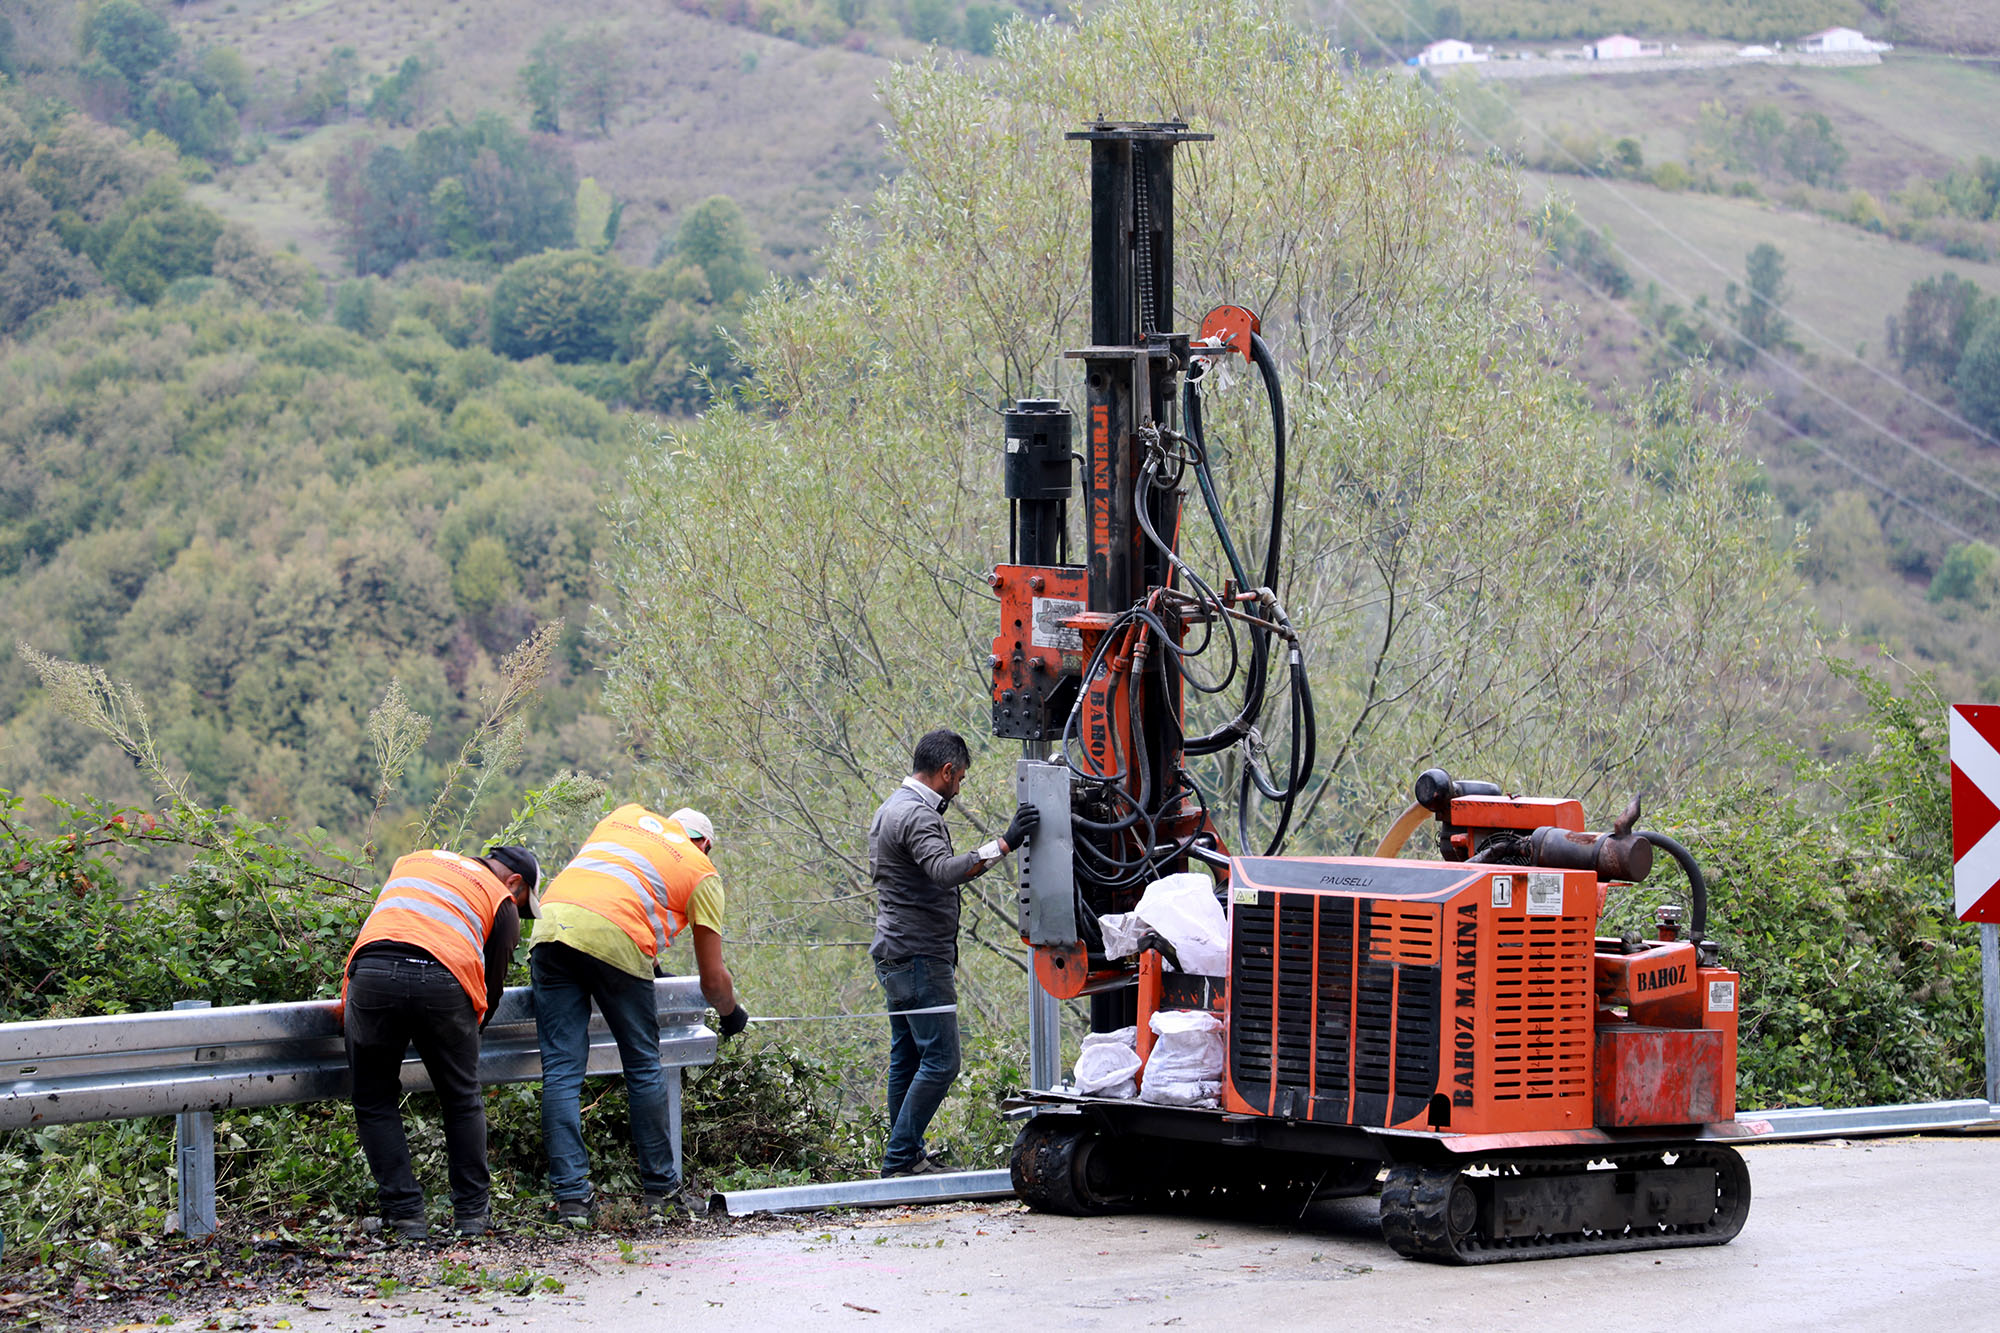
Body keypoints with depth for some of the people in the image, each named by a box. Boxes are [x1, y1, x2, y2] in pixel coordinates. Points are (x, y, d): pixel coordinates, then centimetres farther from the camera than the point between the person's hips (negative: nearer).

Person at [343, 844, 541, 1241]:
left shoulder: (411, 861, 34)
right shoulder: (502, 902, 21)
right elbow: (491, 985, 18)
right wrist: (469, 1031, 33)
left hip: (371, 970, 2)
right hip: (442, 980, -2)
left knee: (376, 1104, 15)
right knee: (463, 1102, 18)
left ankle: (404, 1213, 11)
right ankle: (471, 1213, 22)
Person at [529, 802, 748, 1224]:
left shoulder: (627, 816, 32)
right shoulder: (702, 871, 21)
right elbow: (713, 979, 22)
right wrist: (733, 1014, 43)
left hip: (550, 923, 3)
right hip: (614, 936, -3)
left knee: (561, 1071, 4)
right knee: (644, 1069, 13)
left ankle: (571, 1195, -1)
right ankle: (661, 1190, 19)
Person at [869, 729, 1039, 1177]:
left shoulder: (892, 808, 17)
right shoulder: (918, 815, -17)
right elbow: (946, 871, -34)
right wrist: (1003, 844, -39)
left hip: (895, 955, 11)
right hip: (919, 956, -11)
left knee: (907, 1058, 13)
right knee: (940, 1061, -11)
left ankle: (906, 1158, 16)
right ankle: (900, 1161, -12)